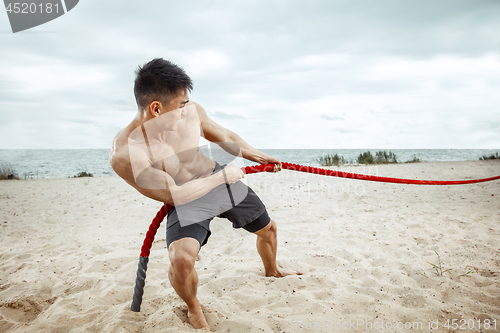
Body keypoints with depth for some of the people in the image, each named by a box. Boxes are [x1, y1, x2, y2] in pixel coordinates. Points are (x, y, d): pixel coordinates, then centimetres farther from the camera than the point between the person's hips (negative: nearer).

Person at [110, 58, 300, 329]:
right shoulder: (124, 154, -31)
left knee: (268, 228, 20)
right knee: (181, 259, -32)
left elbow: (224, 137, 4)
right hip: (186, 200, -5)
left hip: (221, 178, 5)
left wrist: (258, 156, 15)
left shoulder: (190, 111, -17)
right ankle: (193, 308, 4)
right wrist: (223, 176, -19)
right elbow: (174, 195, -26)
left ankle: (272, 270, 56)